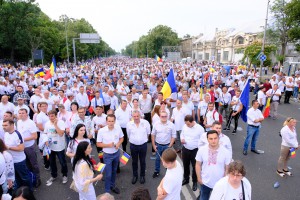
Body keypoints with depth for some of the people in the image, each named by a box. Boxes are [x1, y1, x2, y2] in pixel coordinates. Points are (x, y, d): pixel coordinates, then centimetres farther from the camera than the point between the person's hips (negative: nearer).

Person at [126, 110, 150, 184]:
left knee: (142, 161, 15)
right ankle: (135, 175, 37)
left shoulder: (145, 123, -14)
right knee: (134, 161, 17)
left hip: (143, 145, 0)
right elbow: (128, 135, 5)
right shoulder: (129, 124, -13)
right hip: (133, 146, 1)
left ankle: (142, 176, 35)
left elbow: (148, 133, 4)